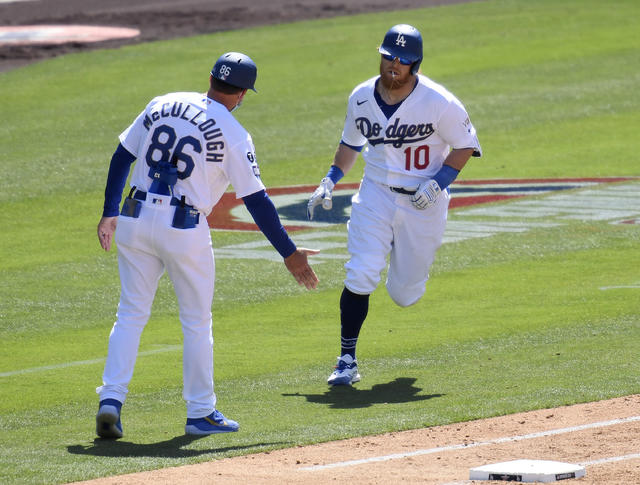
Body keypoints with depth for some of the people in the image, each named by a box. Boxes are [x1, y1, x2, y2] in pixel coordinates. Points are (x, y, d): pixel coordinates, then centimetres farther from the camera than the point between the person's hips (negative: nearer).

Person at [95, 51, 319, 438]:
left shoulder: (162, 105, 7)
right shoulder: (233, 134, -6)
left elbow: (122, 158, 10)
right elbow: (257, 200, -7)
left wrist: (110, 213, 17)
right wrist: (289, 254, -2)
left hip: (136, 218, 4)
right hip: (185, 229, -4)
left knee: (131, 314, 11)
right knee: (197, 321, 12)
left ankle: (111, 400, -3)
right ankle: (201, 413, 17)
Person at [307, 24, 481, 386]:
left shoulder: (439, 103, -16)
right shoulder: (361, 98, -4)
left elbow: (466, 146, -5)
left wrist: (439, 183, -18)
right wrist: (330, 181, 6)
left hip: (423, 203, -2)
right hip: (376, 197, 2)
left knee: (404, 294, 5)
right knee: (361, 276, -16)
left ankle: (413, 263, 43)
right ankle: (348, 361, -7)